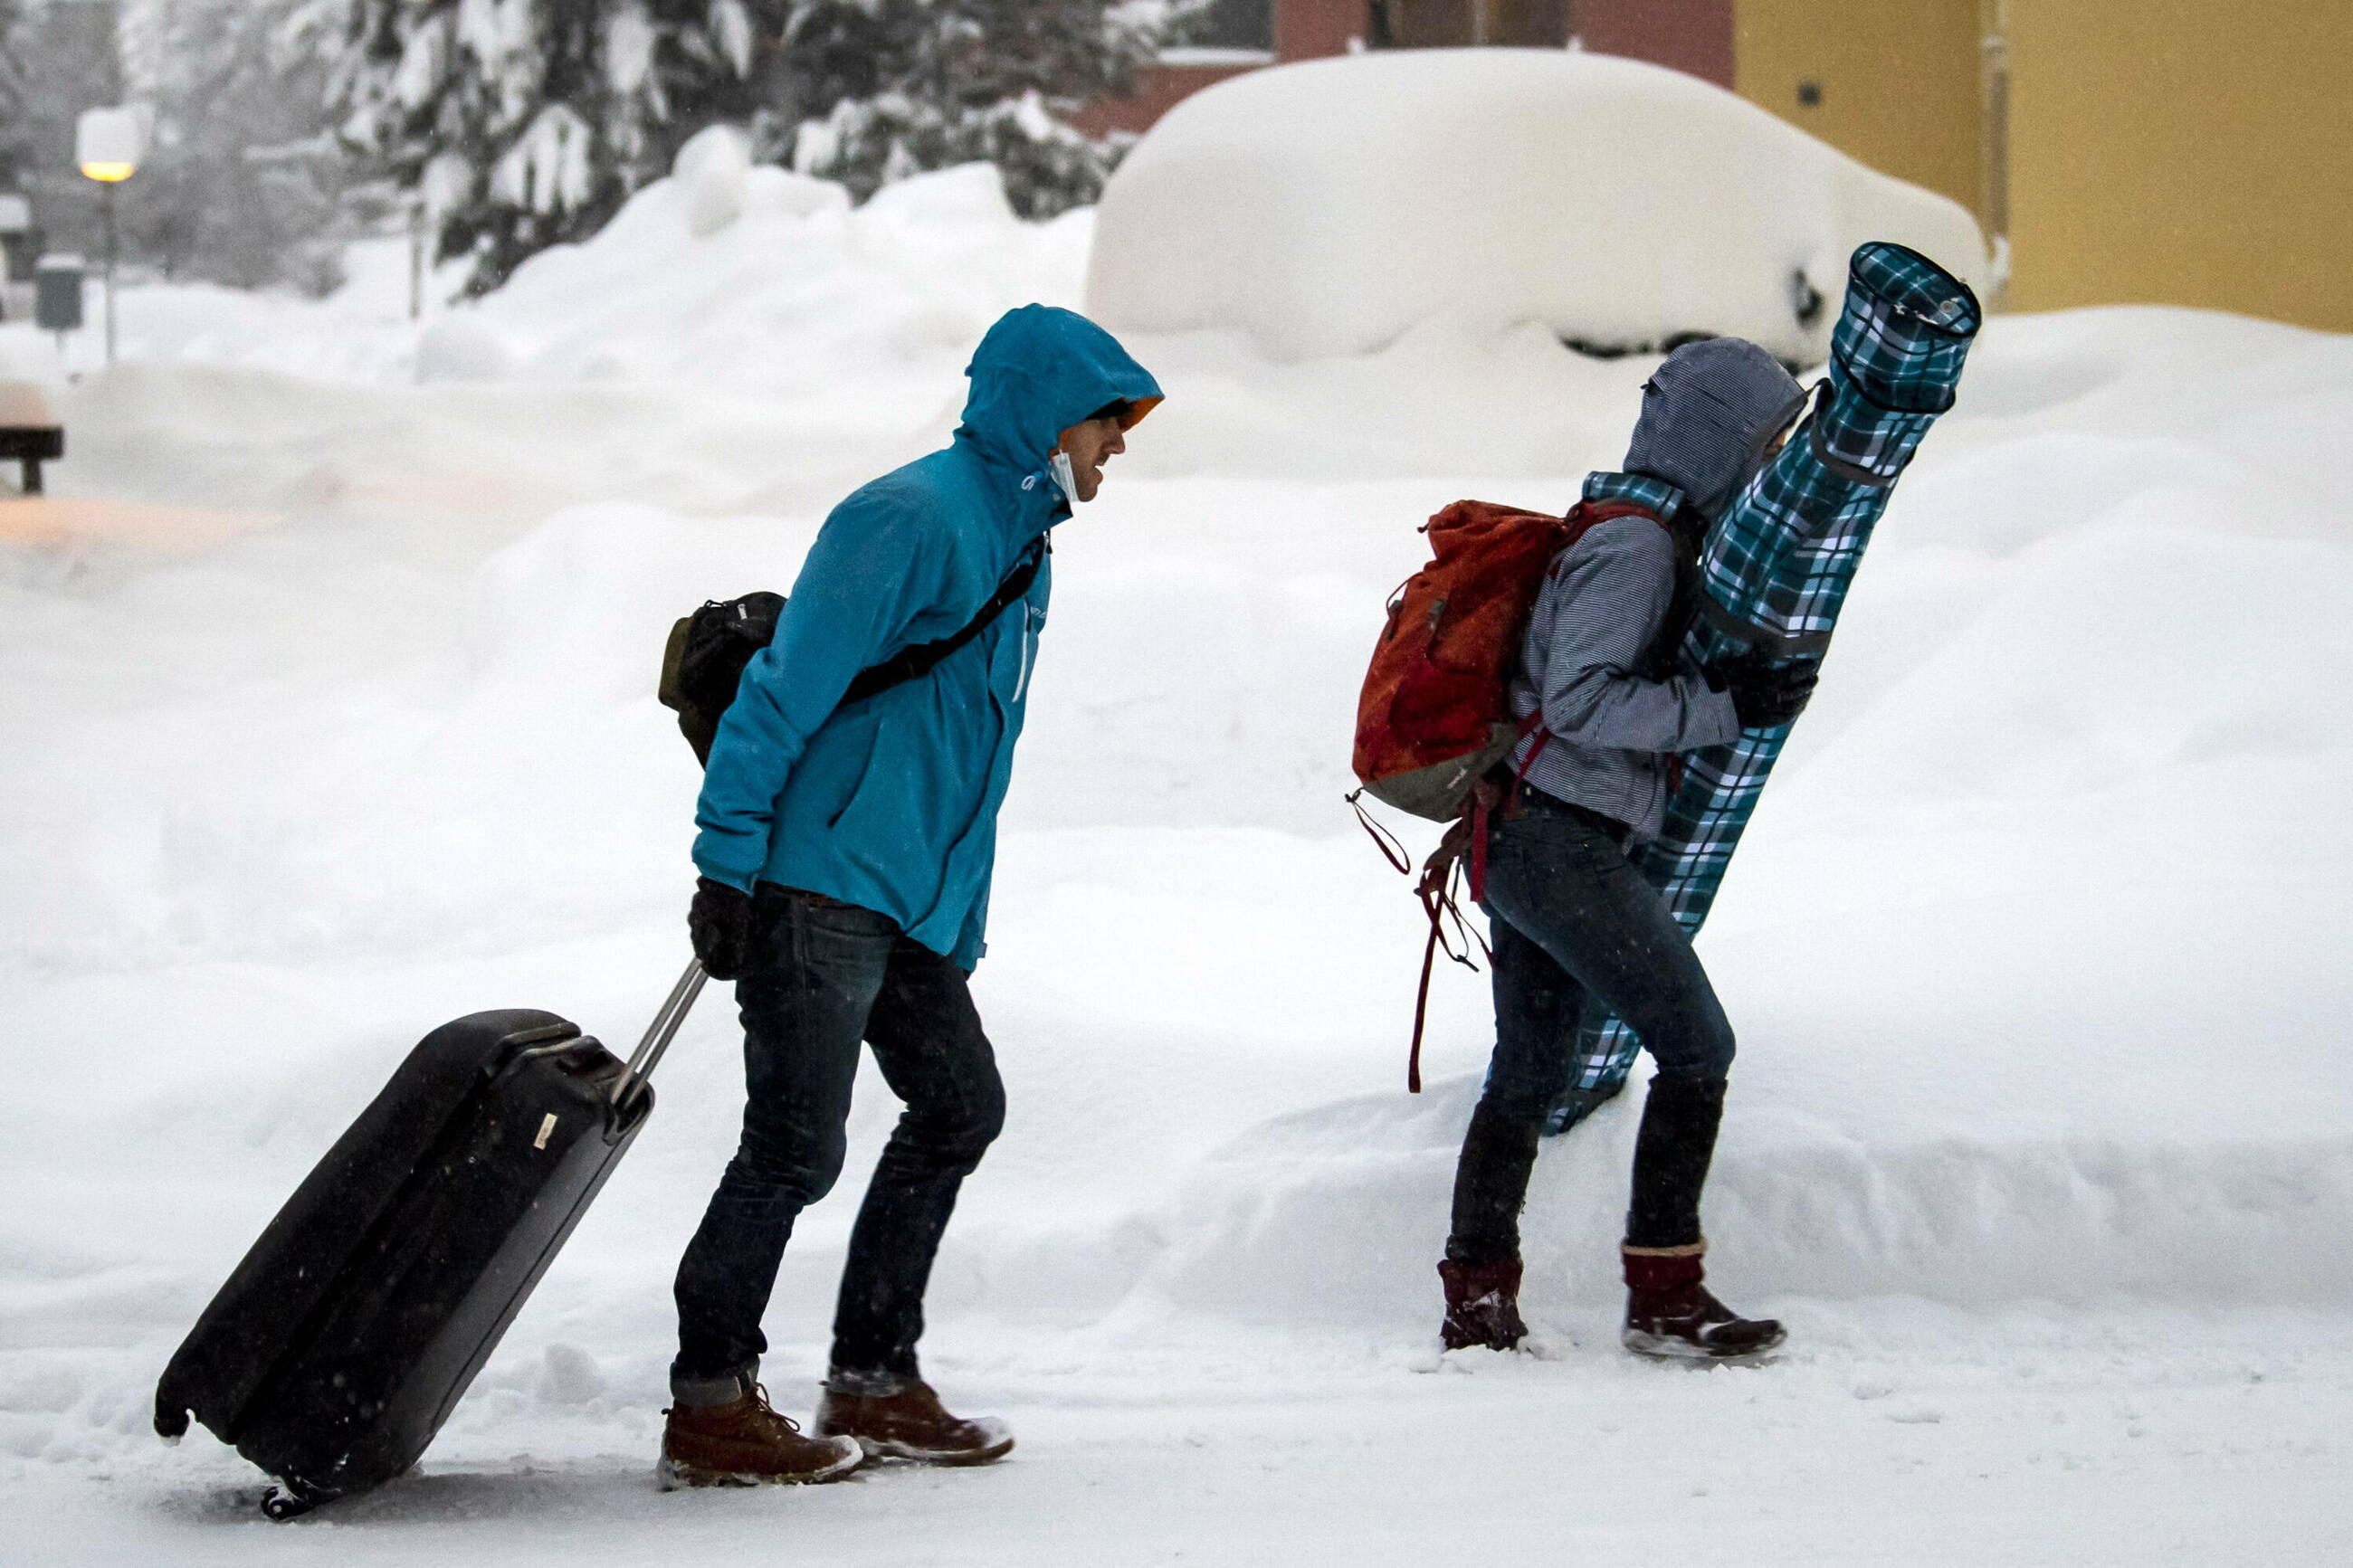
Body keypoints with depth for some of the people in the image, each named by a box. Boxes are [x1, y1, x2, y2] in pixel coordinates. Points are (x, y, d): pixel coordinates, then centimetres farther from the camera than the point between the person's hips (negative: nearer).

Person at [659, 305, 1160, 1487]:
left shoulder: (1020, 543, 17)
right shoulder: (912, 517, -15)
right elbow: (788, 688, -18)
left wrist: (962, 924, 21)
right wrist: (727, 864, -20)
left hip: (911, 900, 10)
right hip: (814, 887, -10)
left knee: (958, 1107, 11)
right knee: (796, 1147, -8)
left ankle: (871, 1380, 20)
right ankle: (709, 1409, 1)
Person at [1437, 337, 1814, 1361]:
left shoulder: (1652, 535, 17)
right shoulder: (1635, 545, -14)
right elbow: (1581, 699, -21)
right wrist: (1721, 708, -20)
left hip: (1521, 838, 11)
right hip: (1563, 840, -11)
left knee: (1529, 1074, 14)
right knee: (1696, 1046, -6)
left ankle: (1476, 1298, 18)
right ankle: (1665, 1296, -4)